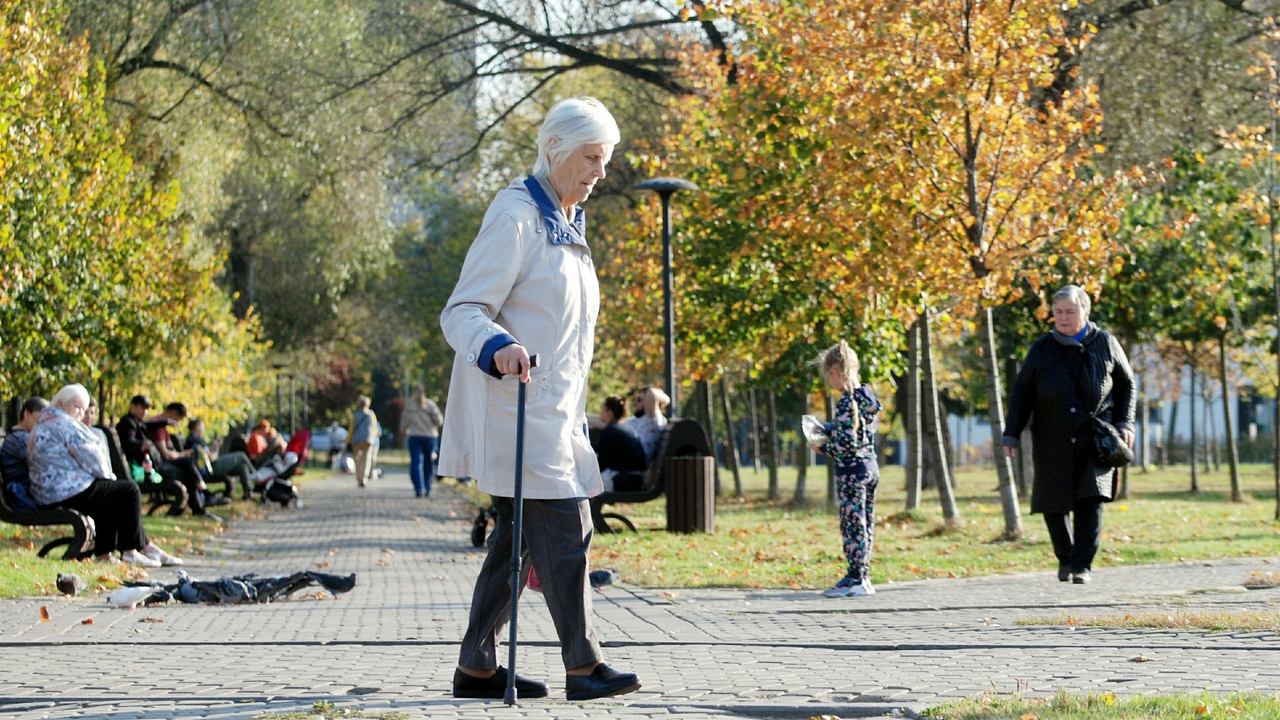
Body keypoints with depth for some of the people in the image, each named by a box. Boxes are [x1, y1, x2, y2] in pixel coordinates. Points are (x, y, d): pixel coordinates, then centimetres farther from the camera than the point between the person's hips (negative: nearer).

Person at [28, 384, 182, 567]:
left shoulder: (40, 426, 21)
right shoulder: (64, 424, -12)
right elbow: (93, 461, -15)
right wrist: (104, 471, 6)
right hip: (71, 493, -11)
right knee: (129, 490, 0)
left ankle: (104, 553, 23)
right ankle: (130, 551, 3)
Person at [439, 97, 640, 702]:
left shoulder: (566, 224, 18)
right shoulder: (515, 215, -11)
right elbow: (462, 311, -17)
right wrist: (496, 346, -37)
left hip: (553, 412, 10)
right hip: (517, 405, -10)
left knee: (519, 538, 9)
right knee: (563, 528, -12)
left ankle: (477, 668, 13)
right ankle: (583, 665, -8)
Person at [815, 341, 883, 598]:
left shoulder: (847, 402, -19)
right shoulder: (867, 397, 9)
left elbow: (846, 445, -21)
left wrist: (822, 447, -6)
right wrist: (828, 430, 18)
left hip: (852, 471, -9)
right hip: (871, 467, 9)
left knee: (853, 525, -3)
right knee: (865, 524, 12)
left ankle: (855, 579, 0)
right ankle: (862, 576, 18)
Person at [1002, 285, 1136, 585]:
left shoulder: (1105, 344, 0)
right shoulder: (1042, 350, 0)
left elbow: (1126, 384, 11)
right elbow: (1021, 393, 5)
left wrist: (1124, 423, 0)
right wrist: (1011, 434, -1)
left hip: (1095, 441, -1)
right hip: (1053, 444, 1)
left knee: (1090, 501, -14)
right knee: (1054, 504, 4)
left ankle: (1082, 565, -10)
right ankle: (1065, 558, 26)